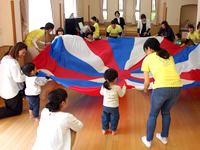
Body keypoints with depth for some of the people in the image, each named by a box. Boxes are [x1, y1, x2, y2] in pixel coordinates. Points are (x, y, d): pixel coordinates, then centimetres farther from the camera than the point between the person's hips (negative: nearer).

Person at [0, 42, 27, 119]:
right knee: (17, 111, 10)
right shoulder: (14, 63, -26)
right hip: (12, 92, -9)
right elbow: (18, 79, -22)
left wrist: (23, 72, 5)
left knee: (9, 109, 25)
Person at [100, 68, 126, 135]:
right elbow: (121, 95, -5)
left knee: (105, 118, 20)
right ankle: (113, 130, 31)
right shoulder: (117, 88, -23)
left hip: (105, 106, 3)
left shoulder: (104, 86, -14)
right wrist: (124, 88, 10)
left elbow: (101, 93, 5)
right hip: (114, 107, -2)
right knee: (114, 119, 17)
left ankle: (104, 129, 34)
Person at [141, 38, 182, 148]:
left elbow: (147, 82, 10)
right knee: (166, 112, 30)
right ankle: (164, 137, 46)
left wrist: (145, 89, 31)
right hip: (177, 87, 5)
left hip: (161, 88, -5)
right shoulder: (168, 56, 23)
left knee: (153, 114, 20)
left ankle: (148, 140, 35)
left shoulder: (147, 59, 10)